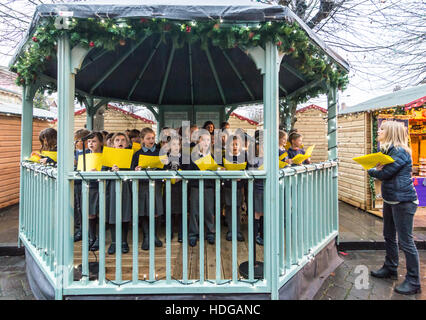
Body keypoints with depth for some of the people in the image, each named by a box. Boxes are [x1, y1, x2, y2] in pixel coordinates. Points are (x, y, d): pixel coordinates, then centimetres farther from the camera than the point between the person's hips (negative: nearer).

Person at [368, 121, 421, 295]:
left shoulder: (400, 152, -19)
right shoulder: (389, 150, 11)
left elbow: (384, 174, -21)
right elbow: (382, 170, 9)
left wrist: (371, 170, -2)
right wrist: (376, 167, -13)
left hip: (403, 201, -10)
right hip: (390, 199, 10)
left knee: (405, 241, -1)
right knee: (389, 236, 19)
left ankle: (413, 282, 12)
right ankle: (390, 269, 36)